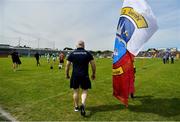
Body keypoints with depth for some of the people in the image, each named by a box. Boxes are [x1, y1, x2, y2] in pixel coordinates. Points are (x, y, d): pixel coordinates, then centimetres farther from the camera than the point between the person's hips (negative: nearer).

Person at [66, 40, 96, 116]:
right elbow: (93, 65, -2)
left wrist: (67, 74, 14)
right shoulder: (87, 53, 0)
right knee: (84, 91, 11)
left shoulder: (72, 54, 1)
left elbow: (67, 65, 1)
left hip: (75, 75, 2)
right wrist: (93, 74, 11)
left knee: (76, 91, 15)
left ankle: (76, 107, 28)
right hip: (84, 75, -1)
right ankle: (83, 104, -11)